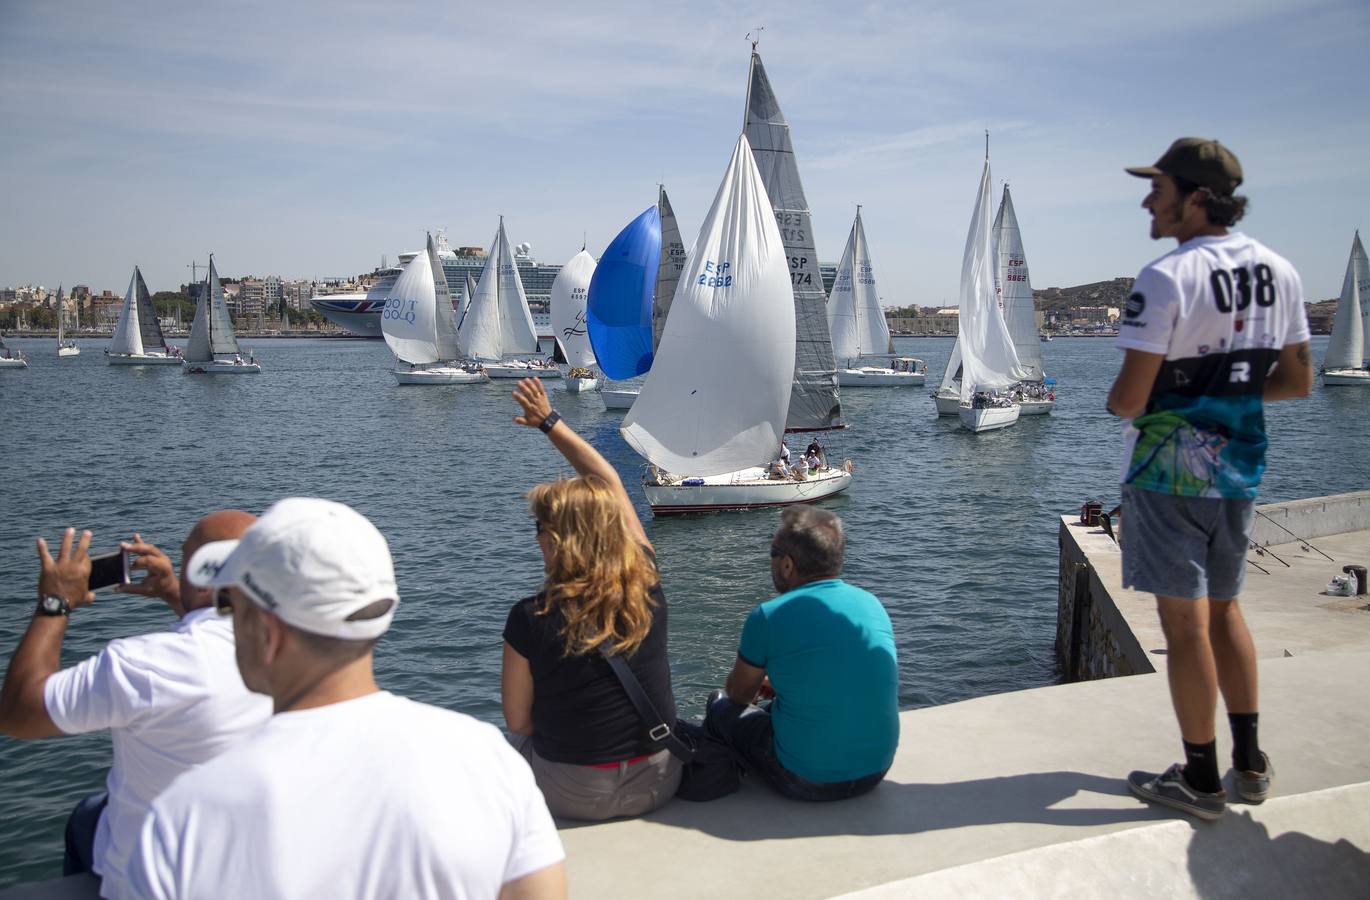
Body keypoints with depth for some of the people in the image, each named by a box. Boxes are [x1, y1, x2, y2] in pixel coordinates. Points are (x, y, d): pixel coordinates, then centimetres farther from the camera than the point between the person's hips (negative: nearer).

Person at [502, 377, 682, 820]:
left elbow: (518, 721, -9)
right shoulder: (647, 585, -9)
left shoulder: (531, 619, -20)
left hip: (573, 796, -3)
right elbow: (610, 481, 4)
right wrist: (550, 421, 12)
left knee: (514, 743, 27)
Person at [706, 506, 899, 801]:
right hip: (877, 770, 6)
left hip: (806, 782, -6)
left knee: (720, 704, 18)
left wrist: (760, 680, 25)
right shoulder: (873, 604, 1)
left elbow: (739, 694, 3)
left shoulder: (768, 617, -16)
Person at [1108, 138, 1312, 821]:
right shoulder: (1279, 273, 5)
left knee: (1185, 622, 2)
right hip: (1239, 466, 7)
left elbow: (1130, 399, -20)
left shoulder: (1166, 278, -18)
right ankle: (1250, 762, 29)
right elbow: (1298, 381, 12)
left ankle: (1201, 779, 15)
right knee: (1223, 609, 20)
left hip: (1168, 473, -7)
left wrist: (1116, 398, 2)